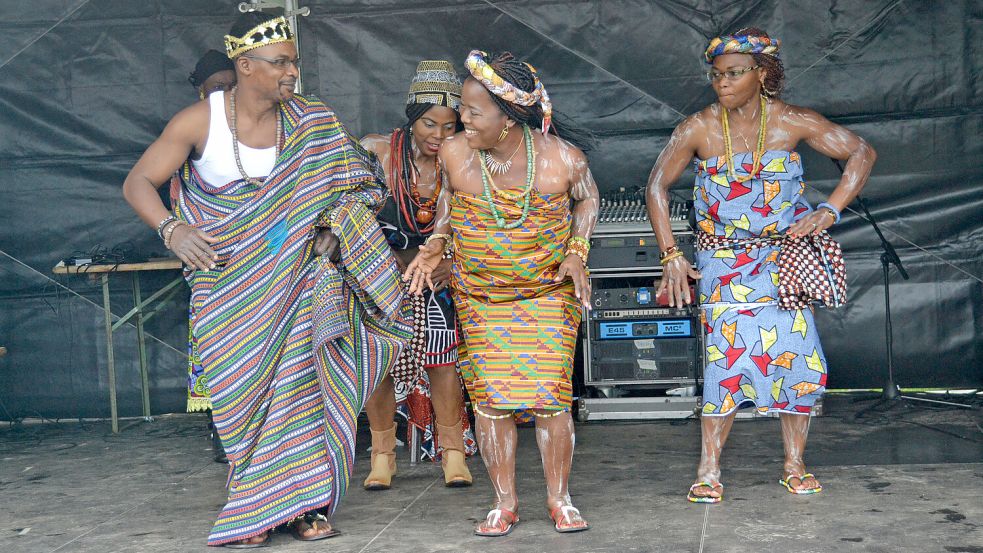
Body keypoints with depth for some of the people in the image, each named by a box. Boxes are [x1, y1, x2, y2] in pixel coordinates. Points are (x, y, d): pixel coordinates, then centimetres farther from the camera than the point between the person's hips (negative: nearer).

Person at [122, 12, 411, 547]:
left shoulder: (308, 122, -3)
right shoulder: (199, 120, -9)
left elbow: (352, 181, 5)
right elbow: (137, 182, -5)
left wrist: (332, 228, -12)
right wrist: (172, 229, -22)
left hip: (294, 272, 2)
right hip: (228, 275, -1)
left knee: (299, 377, -3)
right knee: (244, 384, 0)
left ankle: (301, 502, 7)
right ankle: (253, 509, 11)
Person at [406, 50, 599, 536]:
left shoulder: (562, 157, -17)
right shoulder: (454, 153, -12)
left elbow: (587, 198, 4)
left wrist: (576, 254, -8)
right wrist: (434, 247, -5)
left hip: (549, 291, -2)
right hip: (478, 293, 2)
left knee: (550, 393, -5)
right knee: (490, 396, -1)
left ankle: (559, 499, 14)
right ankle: (504, 503, 14)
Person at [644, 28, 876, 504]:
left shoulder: (793, 122, -8)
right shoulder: (698, 129, -9)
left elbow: (862, 153, -1)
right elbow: (657, 185, -2)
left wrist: (829, 211, -13)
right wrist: (671, 257, -7)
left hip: (784, 256, 2)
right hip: (724, 261, -1)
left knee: (799, 354, -3)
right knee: (728, 354, -13)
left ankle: (794, 466, 13)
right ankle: (708, 471, -4)